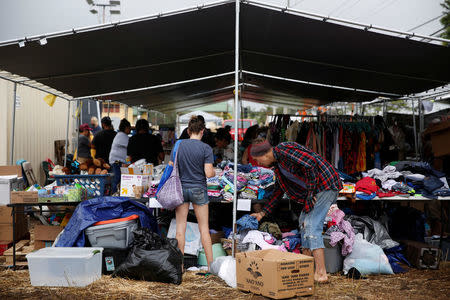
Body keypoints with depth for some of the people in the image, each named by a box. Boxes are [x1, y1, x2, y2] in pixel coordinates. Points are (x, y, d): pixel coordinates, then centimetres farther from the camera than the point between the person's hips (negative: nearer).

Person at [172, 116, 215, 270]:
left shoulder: (178, 145, 0)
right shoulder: (206, 148, -8)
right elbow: (208, 173, -13)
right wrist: (215, 173, 9)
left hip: (181, 188, 2)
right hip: (198, 189, -2)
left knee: (180, 228, 7)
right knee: (204, 228, 6)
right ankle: (211, 265, 10)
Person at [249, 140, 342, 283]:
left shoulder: (284, 149, -14)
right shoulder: (278, 164, 17)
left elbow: (310, 163, -24)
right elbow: (278, 190, 27)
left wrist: (311, 192, -17)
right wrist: (263, 213, 29)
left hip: (326, 184, -11)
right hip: (315, 189, 11)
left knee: (312, 226, -14)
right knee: (304, 221, 16)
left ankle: (321, 273, -15)